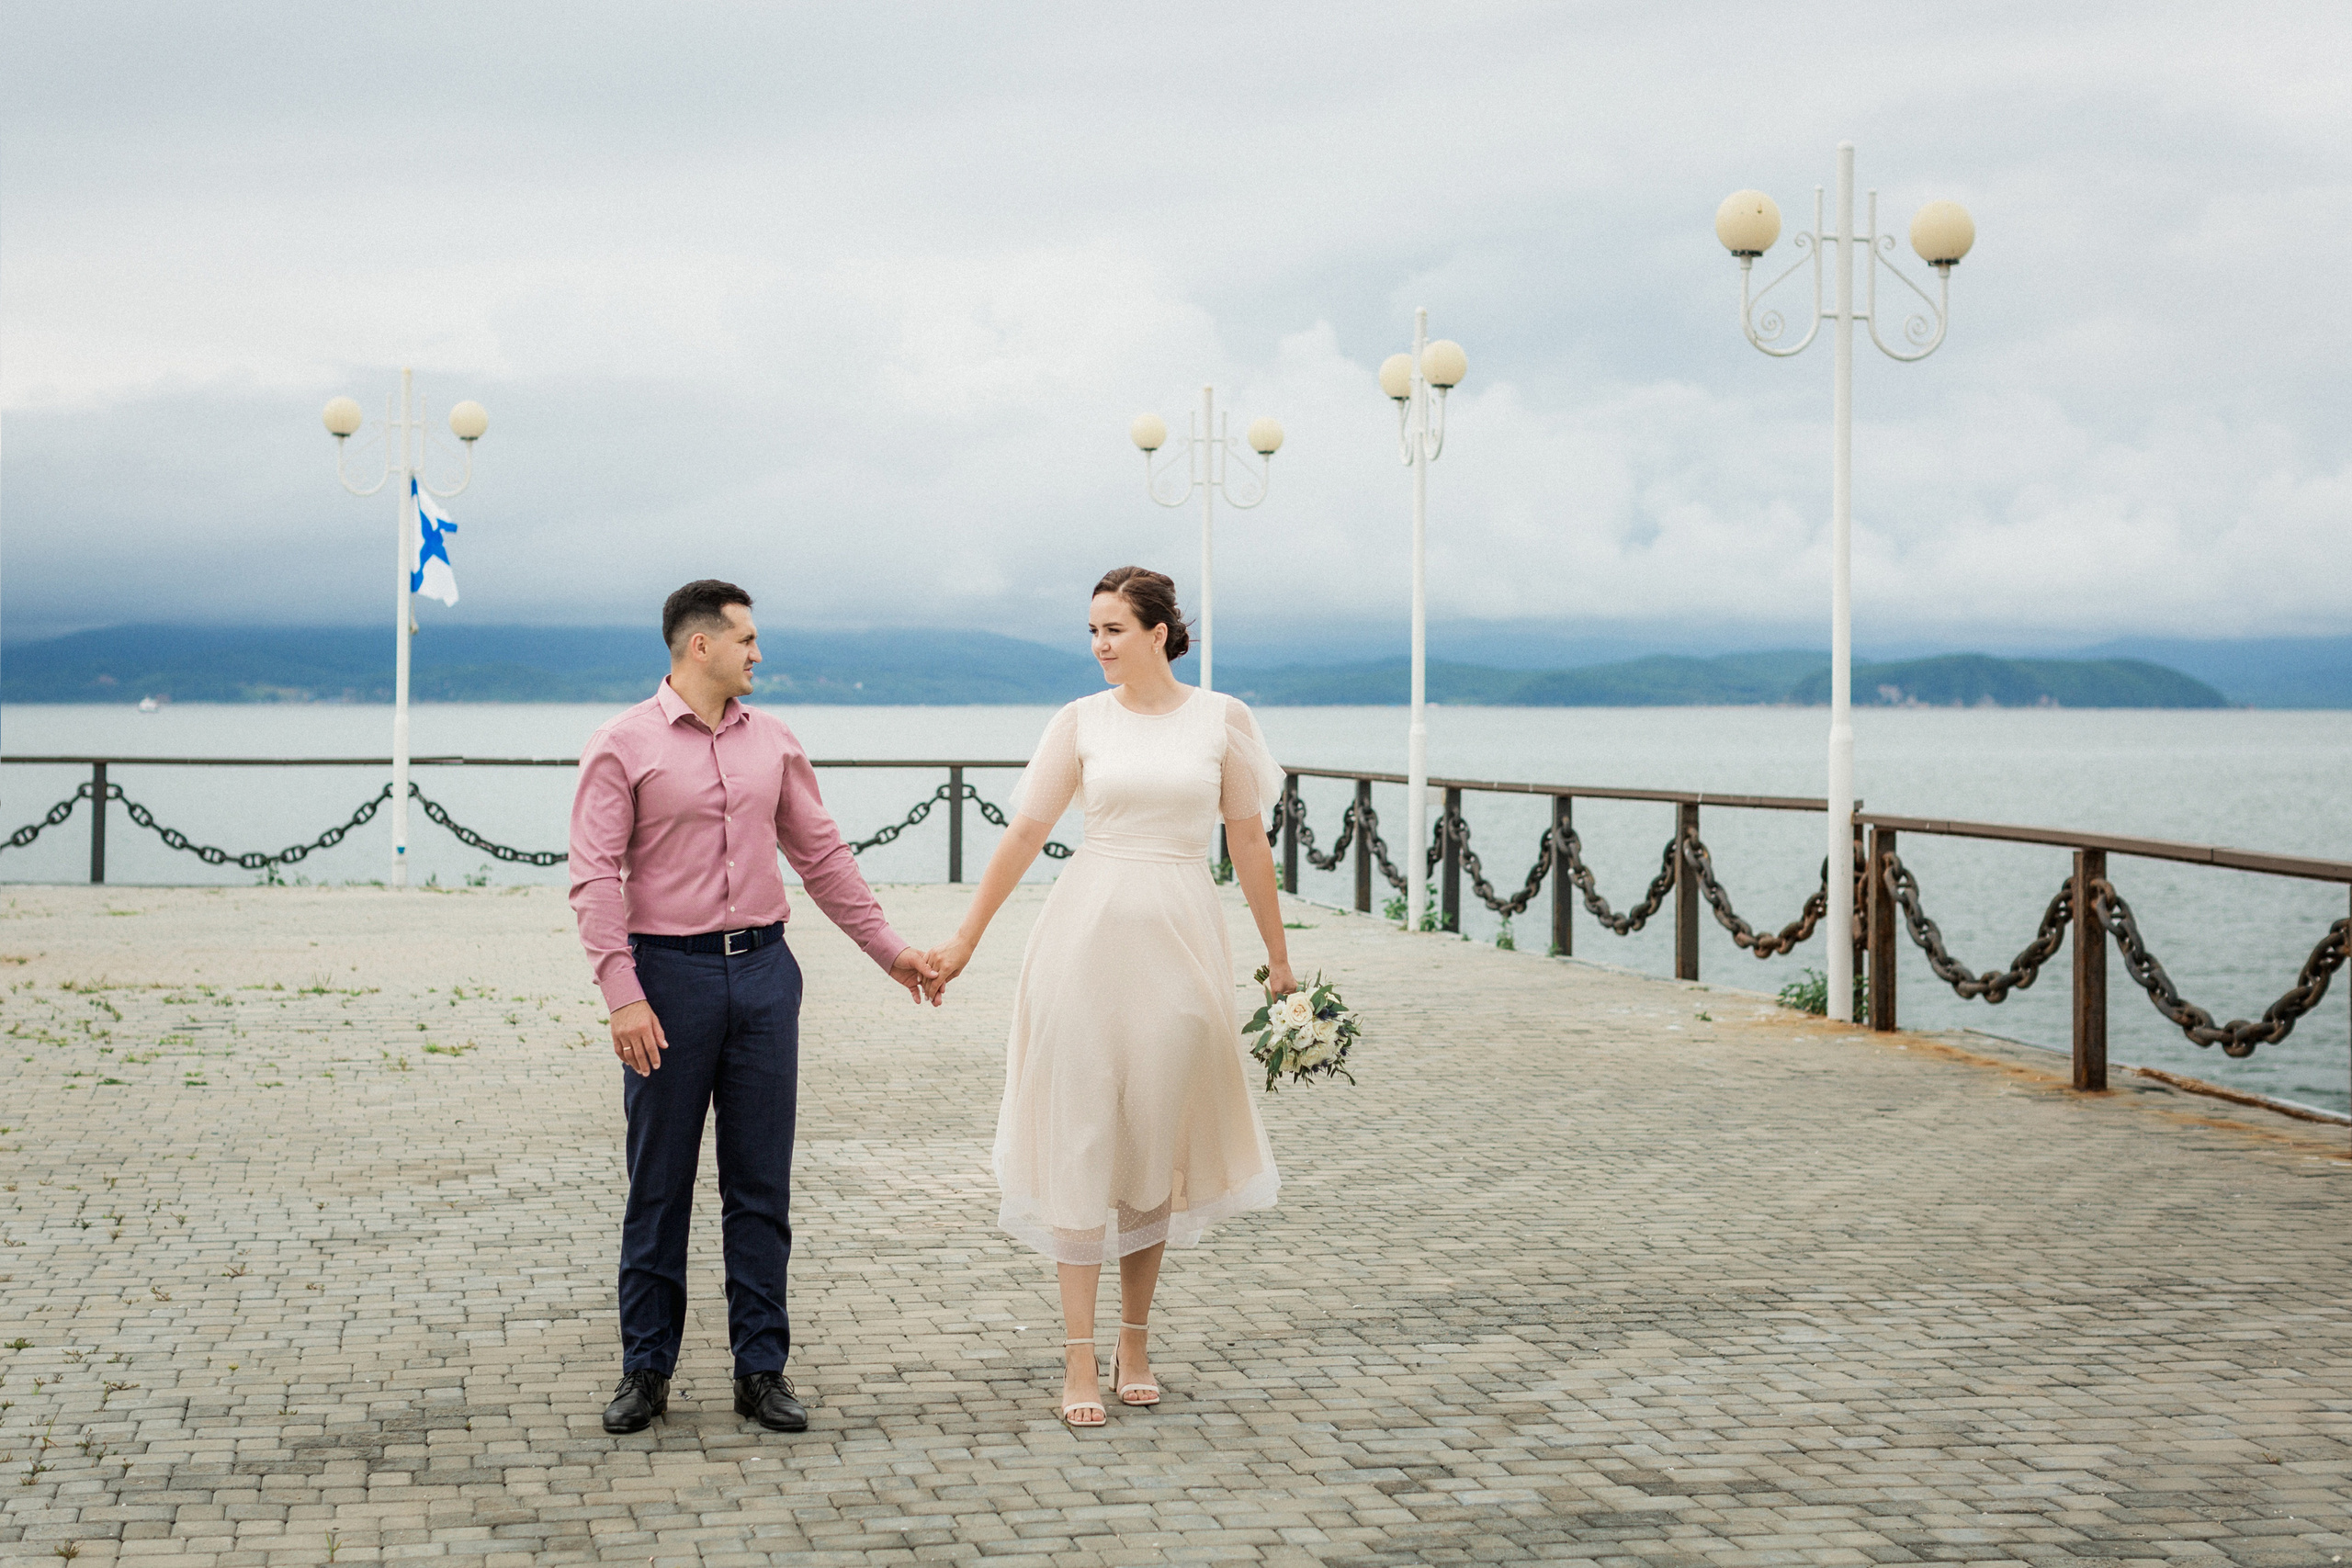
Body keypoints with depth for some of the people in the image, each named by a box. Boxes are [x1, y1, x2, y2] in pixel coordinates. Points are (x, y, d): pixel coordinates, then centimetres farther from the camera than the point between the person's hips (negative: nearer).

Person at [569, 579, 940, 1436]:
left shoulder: (773, 741, 11)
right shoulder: (622, 746, -4)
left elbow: (821, 855, 18)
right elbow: (596, 877, -9)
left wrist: (889, 949, 17)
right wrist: (623, 994, -18)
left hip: (762, 971, 4)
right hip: (671, 976, -4)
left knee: (761, 1186, 5)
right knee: (659, 1185, 3)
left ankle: (762, 1371, 12)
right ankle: (646, 1370, 13)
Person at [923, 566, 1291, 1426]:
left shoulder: (1222, 720, 3)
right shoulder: (1082, 721, 3)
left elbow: (1249, 843, 8)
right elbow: (1025, 831, 4)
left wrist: (1278, 954, 10)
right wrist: (964, 938, 2)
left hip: (1182, 936, 1)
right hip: (1089, 932, 0)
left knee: (1159, 1138, 6)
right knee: (1083, 1137, -2)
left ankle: (1135, 1343, 19)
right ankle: (1080, 1357, 0)